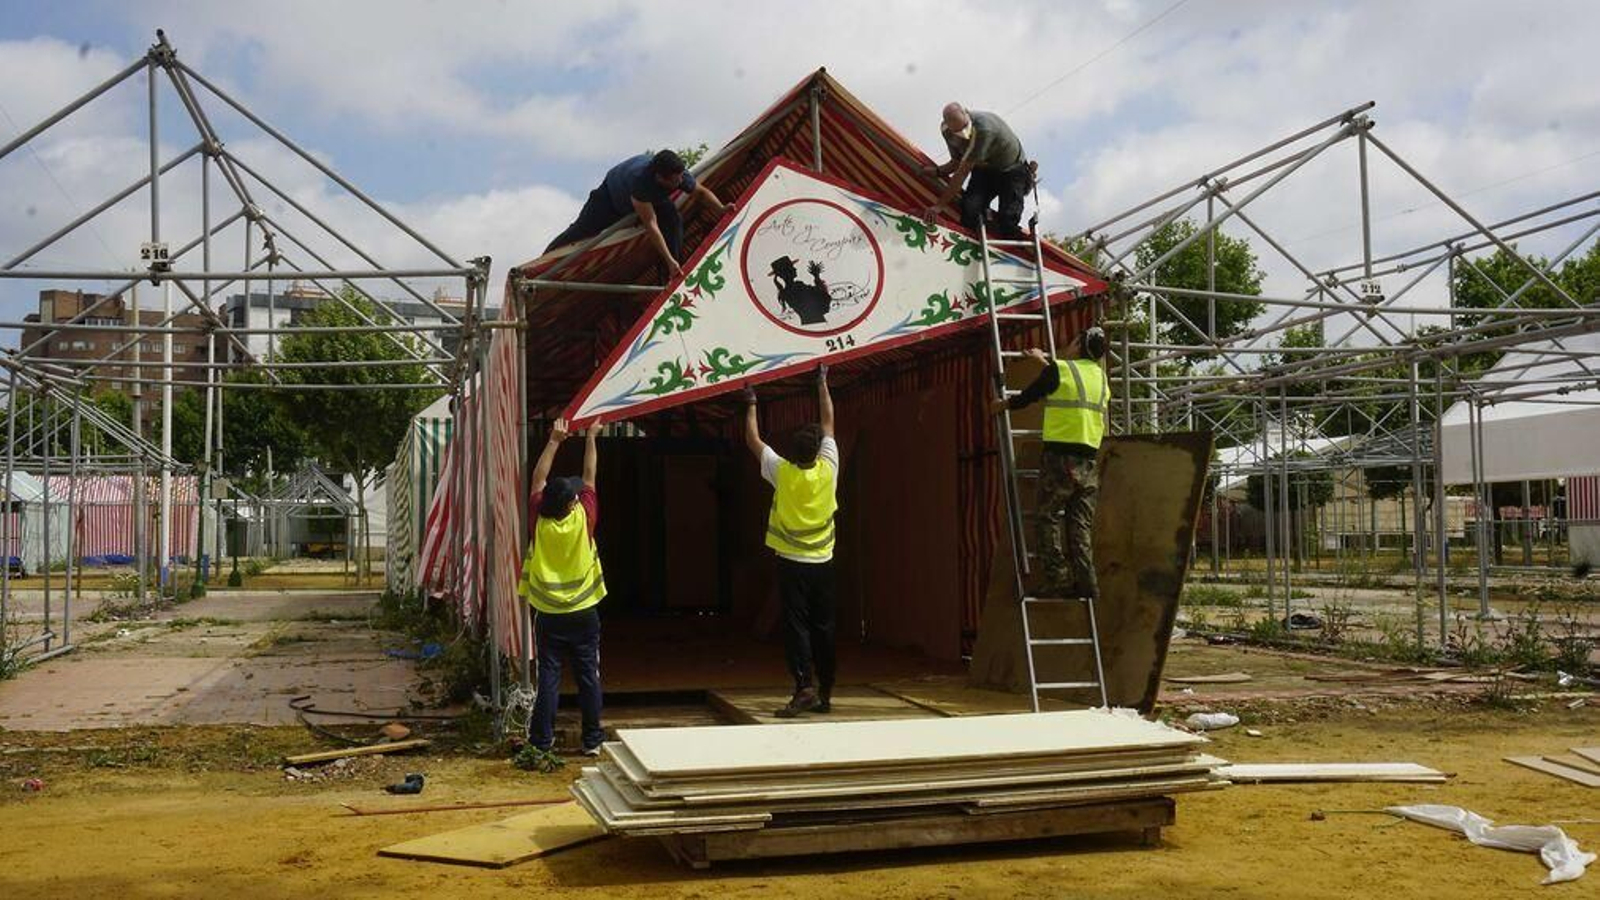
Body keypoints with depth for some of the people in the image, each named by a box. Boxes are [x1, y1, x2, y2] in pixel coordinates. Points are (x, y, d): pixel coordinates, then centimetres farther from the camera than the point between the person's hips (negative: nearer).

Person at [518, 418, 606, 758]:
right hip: (583, 613, -1)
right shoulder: (583, 519, -13)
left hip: (549, 615, 1)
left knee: (548, 678, 4)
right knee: (588, 677, 6)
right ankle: (592, 740, 10)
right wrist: (590, 438, 8)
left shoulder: (539, 522, -10)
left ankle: (542, 741, 5)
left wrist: (554, 441, 6)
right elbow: (589, 476, -1)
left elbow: (538, 479, 1)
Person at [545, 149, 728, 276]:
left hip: (654, 198, 4)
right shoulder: (639, 179, -49)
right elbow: (651, 224, -49)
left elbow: (702, 192, -12)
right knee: (581, 230, 1)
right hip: (611, 195, -4)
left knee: (674, 221, -22)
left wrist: (721, 209, -30)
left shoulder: (679, 174, -34)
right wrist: (668, 259, -51)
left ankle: (674, 276, -15)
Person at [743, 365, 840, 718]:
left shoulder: (782, 472, -10)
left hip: (792, 563, -3)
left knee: (796, 626, -5)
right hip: (823, 563, 3)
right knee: (822, 628, 8)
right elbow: (828, 422, 7)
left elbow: (752, 439, 3)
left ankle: (804, 686, -17)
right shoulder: (827, 469, -5)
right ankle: (824, 693, 12)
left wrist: (751, 405, 15)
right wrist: (822, 382, 16)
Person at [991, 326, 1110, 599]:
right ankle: (1086, 583, 5)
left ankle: (1057, 581, -5)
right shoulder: (1100, 376, 13)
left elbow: (1028, 396, 5)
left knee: (1049, 519, 1)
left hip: (1059, 456, -6)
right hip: (1088, 461, 6)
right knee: (1081, 525, 8)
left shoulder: (1059, 370, -6)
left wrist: (1003, 404, 24)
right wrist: (1047, 361, 45)